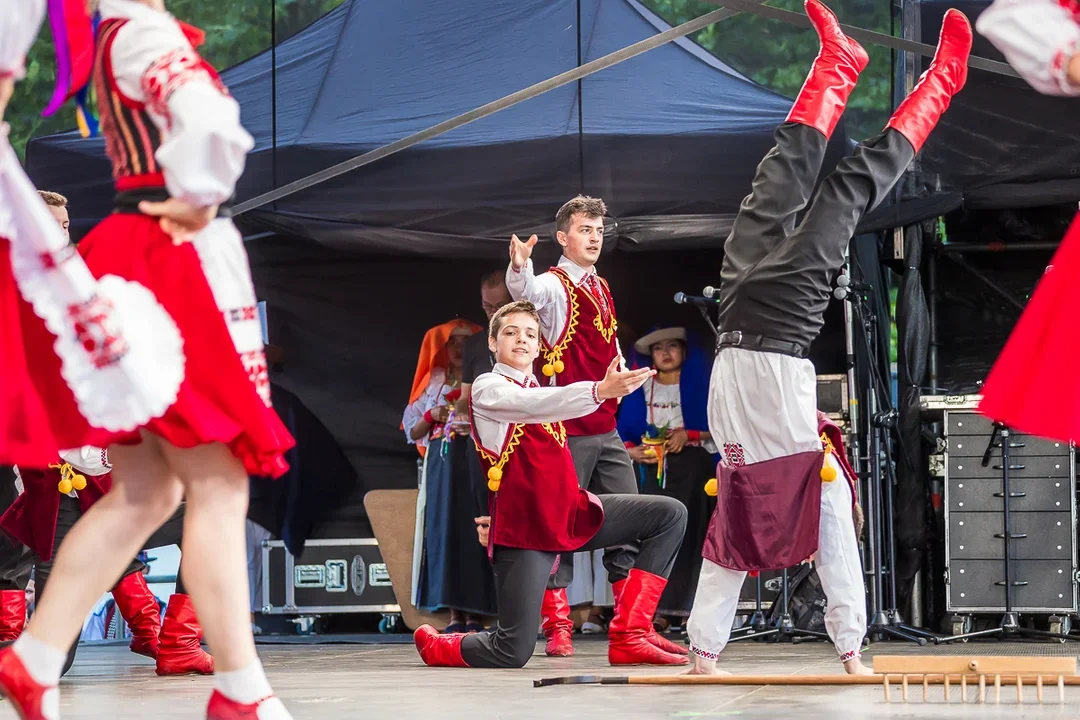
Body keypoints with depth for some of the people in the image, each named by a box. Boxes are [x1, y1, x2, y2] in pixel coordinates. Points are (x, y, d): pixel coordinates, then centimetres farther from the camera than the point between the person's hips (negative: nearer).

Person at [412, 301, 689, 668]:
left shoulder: (541, 391, 20)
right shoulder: (487, 388, -6)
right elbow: (535, 406, -28)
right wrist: (599, 390, -40)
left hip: (570, 513, 8)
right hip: (522, 528, -8)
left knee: (669, 515, -2)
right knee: (513, 654, -15)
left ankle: (628, 638, -6)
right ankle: (433, 644, 19)